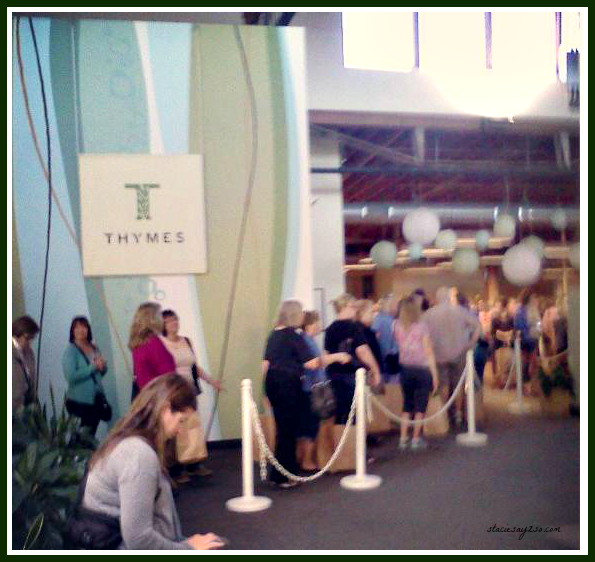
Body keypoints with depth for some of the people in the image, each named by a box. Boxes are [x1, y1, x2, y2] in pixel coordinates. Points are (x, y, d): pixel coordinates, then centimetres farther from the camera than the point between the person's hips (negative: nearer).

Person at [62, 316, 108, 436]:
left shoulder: (94, 348, 8)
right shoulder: (70, 351, -9)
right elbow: (70, 376, -22)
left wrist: (102, 366, -4)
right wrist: (93, 367, -19)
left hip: (96, 399, 6)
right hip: (79, 401, -6)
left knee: (91, 434, 15)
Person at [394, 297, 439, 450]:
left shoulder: (397, 326, -1)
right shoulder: (421, 327, -8)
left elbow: (398, 347, -5)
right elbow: (429, 353, -6)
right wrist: (435, 374, -2)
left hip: (405, 369, 3)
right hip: (422, 369, -3)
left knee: (407, 404, 14)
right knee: (420, 405, 8)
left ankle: (403, 438, 13)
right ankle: (416, 439, 12)